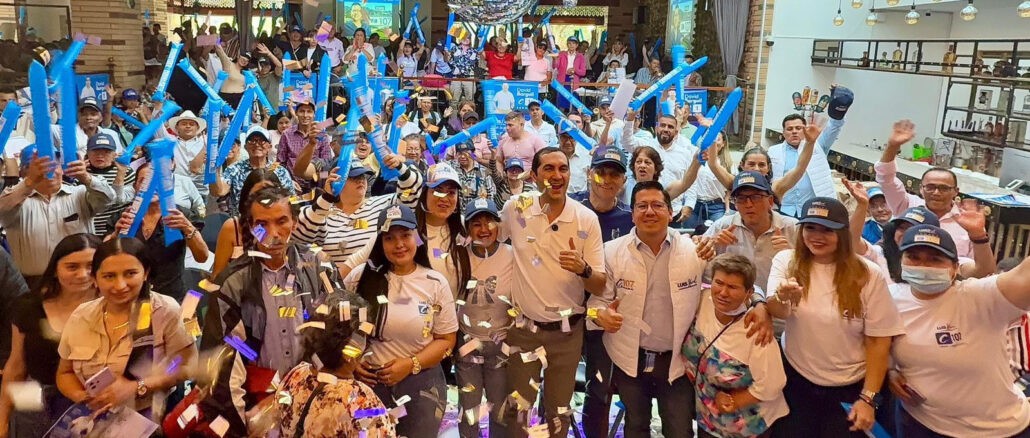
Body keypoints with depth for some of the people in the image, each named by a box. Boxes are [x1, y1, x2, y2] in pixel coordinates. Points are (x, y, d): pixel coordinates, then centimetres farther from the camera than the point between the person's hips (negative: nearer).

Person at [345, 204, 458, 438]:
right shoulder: (361, 277, -3)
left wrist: (411, 364, -14)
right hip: (369, 381, 0)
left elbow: (446, 339, -1)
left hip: (421, 383, 0)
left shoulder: (436, 283, -4)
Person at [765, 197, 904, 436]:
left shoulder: (868, 274, -10)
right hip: (796, 381, 1)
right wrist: (783, 299, -45)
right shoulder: (786, 261, -6)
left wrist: (868, 398, -8)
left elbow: (879, 340, -7)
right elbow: (776, 311, -21)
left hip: (849, 388, -1)